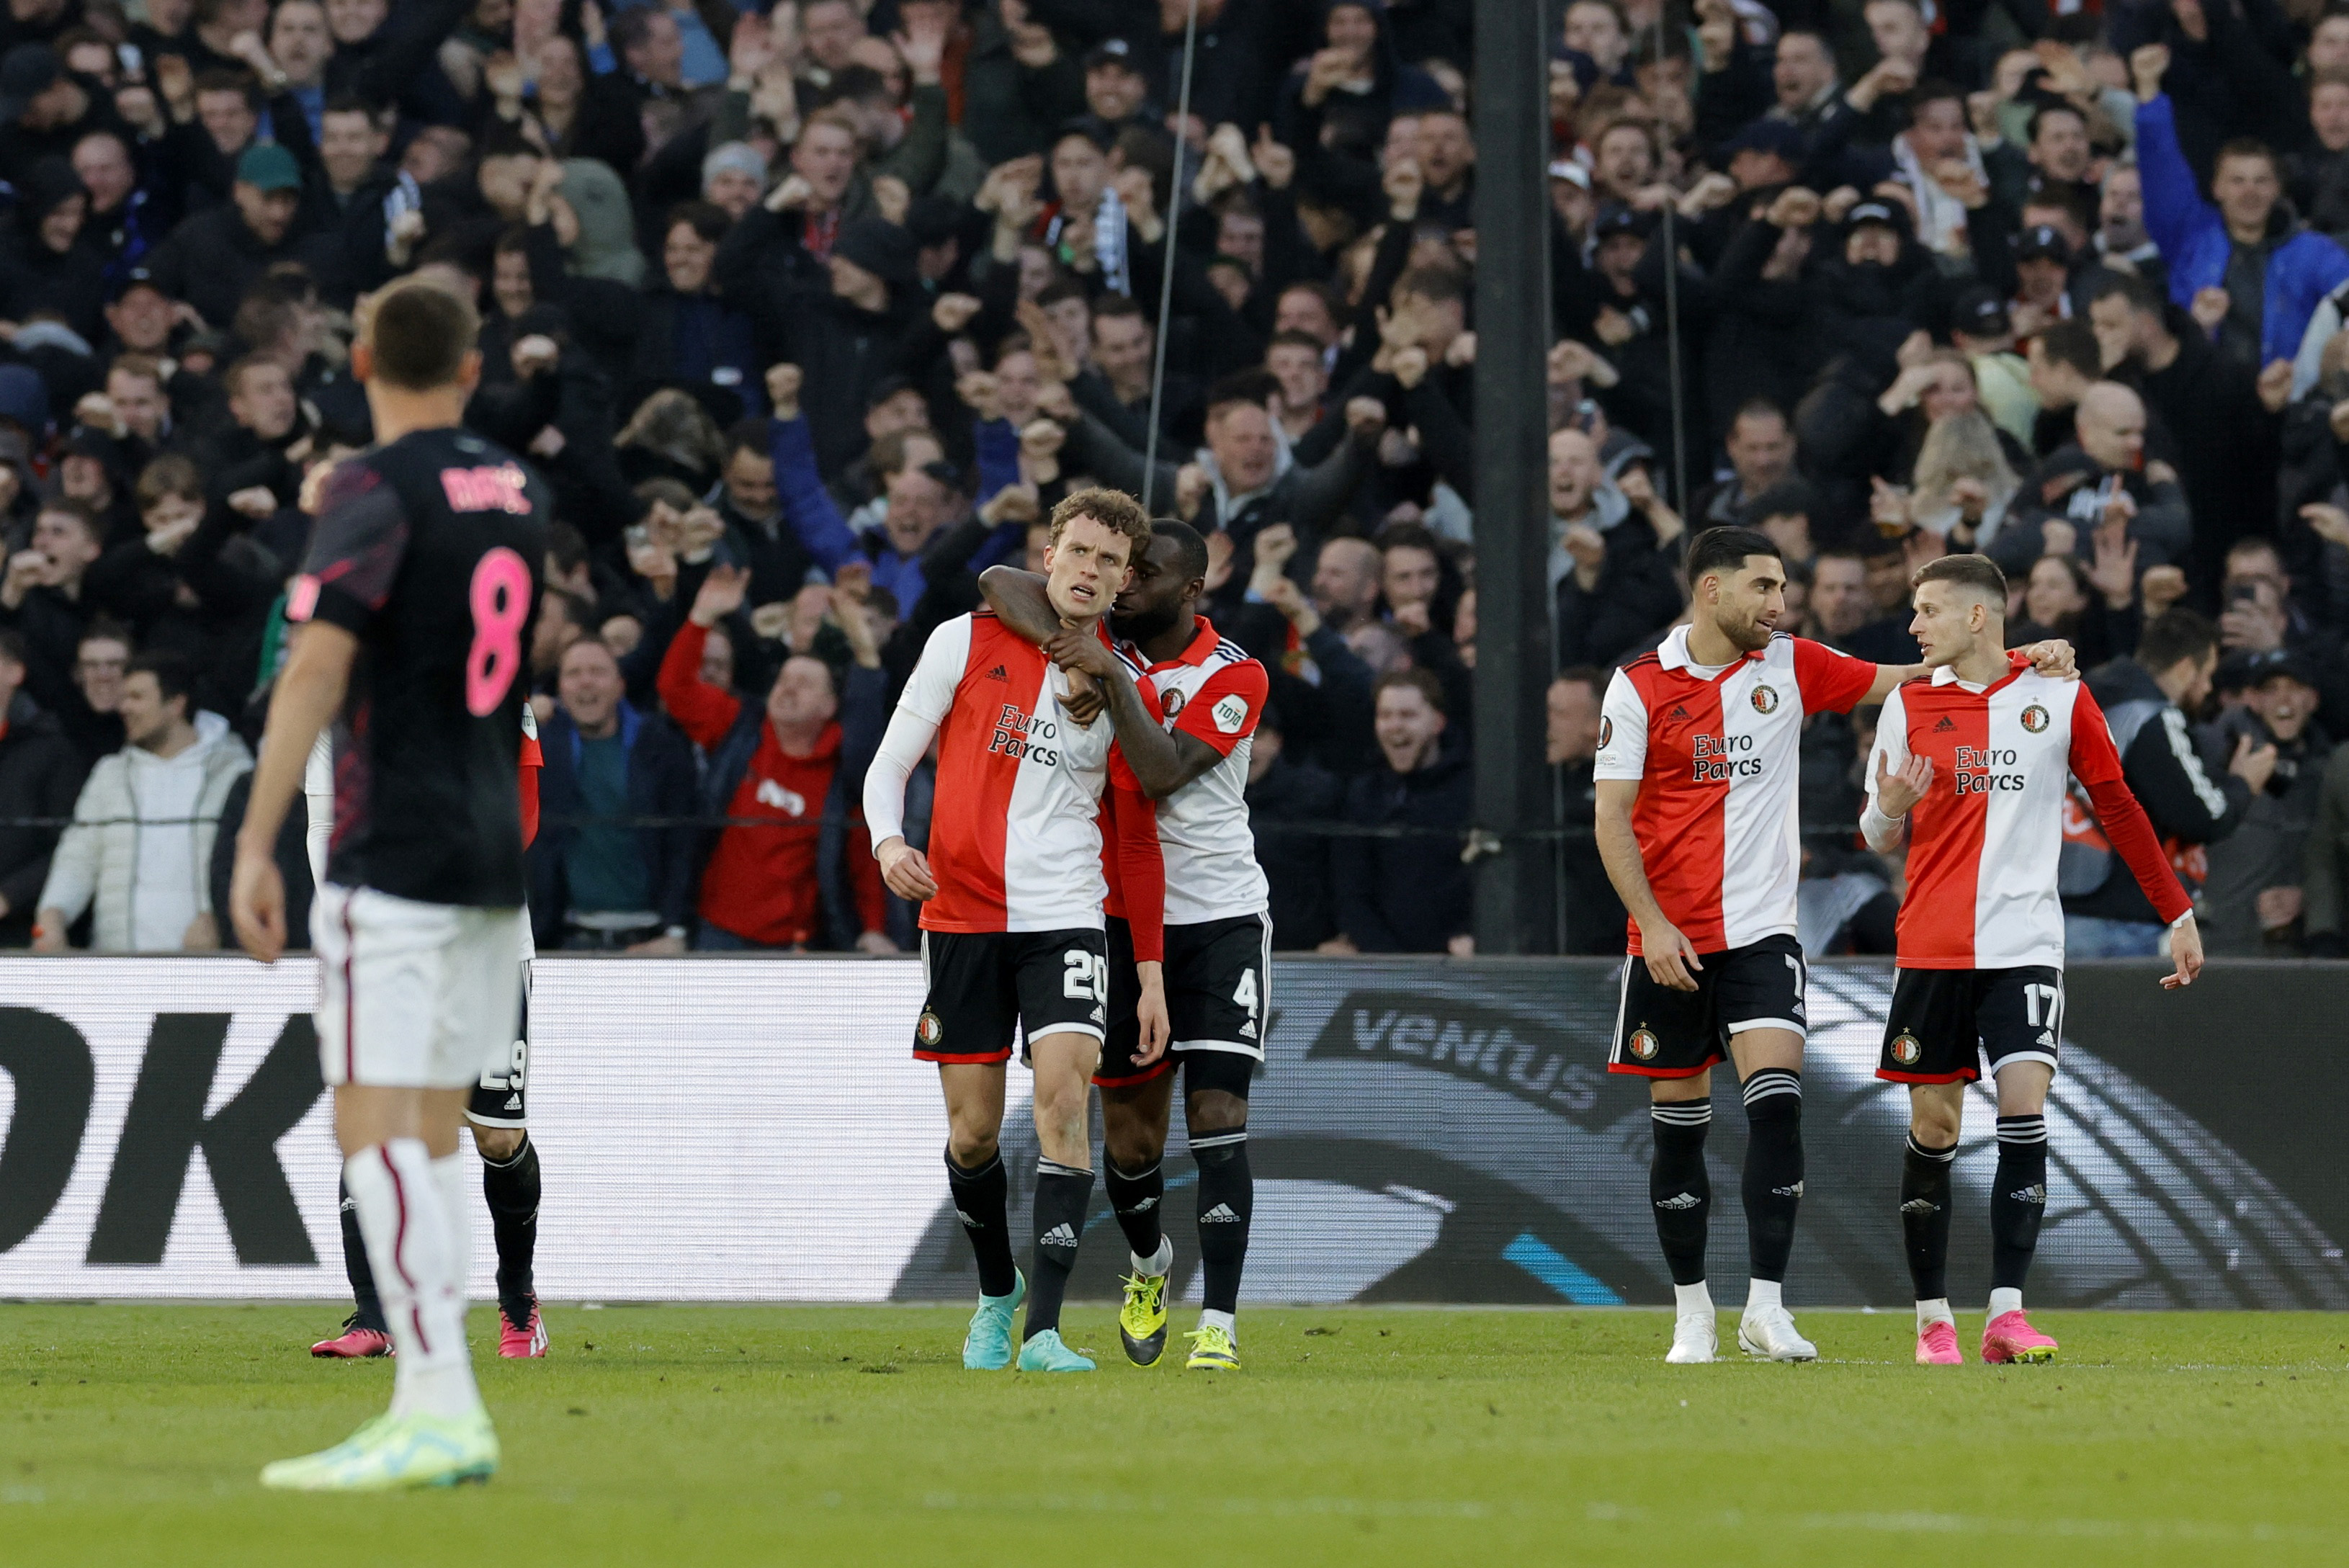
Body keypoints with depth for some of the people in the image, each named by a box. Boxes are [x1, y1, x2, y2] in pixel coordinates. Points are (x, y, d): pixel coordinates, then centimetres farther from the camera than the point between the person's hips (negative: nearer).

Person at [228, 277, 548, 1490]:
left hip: (394, 856, -7)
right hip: (498, 852, 7)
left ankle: (439, 1410, -20)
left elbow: (317, 668, -19)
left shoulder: (373, 492, -10)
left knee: (376, 1125, -10)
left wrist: (256, 845, -20)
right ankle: (435, 1414, 9)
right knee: (429, 1136, 11)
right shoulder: (524, 495, 12)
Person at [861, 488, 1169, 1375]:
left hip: (1065, 919, 0)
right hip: (961, 917, 0)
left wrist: (1151, 972, 7)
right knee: (974, 1132, 3)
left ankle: (1043, 1330, -20)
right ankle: (997, 1292, 30)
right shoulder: (967, 642, 1)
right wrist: (888, 841, -15)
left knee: (1062, 1098, -19)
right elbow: (890, 765, 6)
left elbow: (1137, 838, 11)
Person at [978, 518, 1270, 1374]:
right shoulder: (1105, 638, 1)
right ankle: (1149, 1262, 37)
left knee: (1217, 1118, -14)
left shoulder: (1235, 677, -9)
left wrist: (1112, 678, -26)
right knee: (1129, 1132, 7)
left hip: (1219, 911, -3)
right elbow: (999, 584, -10)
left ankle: (1219, 1323, -16)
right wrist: (1063, 652, -25)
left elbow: (1161, 773, -20)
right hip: (1124, 911, 3)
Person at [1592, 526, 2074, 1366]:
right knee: (1679, 1124, 4)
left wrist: (2018, 659, -7)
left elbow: (1901, 679, 5)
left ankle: (1766, 1308, -16)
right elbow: (1612, 819, -3)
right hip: (1671, 940, -1)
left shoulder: (1791, 667, 5)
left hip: (1761, 931, 1)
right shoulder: (1641, 687, -2)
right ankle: (1693, 1314, 16)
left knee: (1776, 1100, -16)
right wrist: (1652, 925, -12)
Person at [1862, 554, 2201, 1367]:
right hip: (1932, 950, 2)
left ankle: (2005, 1315, -15)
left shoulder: (2058, 696, 1)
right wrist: (1889, 809, -13)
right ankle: (1933, 1316, 11)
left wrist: (2179, 915, 10)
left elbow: (2119, 808, 9)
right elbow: (1880, 839, 11)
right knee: (1933, 1126, 1)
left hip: (2024, 947, -2)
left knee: (2024, 1110, -14)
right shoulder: (1908, 703, 6)